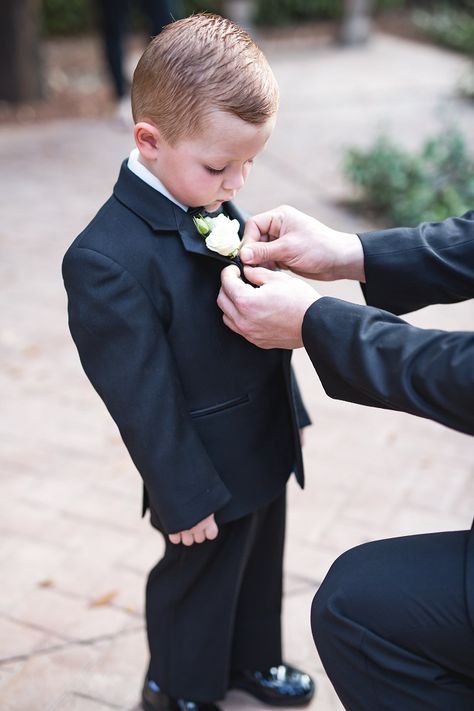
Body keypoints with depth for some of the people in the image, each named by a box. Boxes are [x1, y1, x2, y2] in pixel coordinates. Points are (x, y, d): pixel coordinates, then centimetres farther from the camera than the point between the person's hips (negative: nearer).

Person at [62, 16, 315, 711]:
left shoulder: (214, 203, -1)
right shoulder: (107, 260, -28)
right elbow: (142, 398, -23)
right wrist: (184, 496, -18)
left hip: (268, 446, 8)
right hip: (210, 473, -8)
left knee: (261, 561, 27)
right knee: (199, 582, 16)